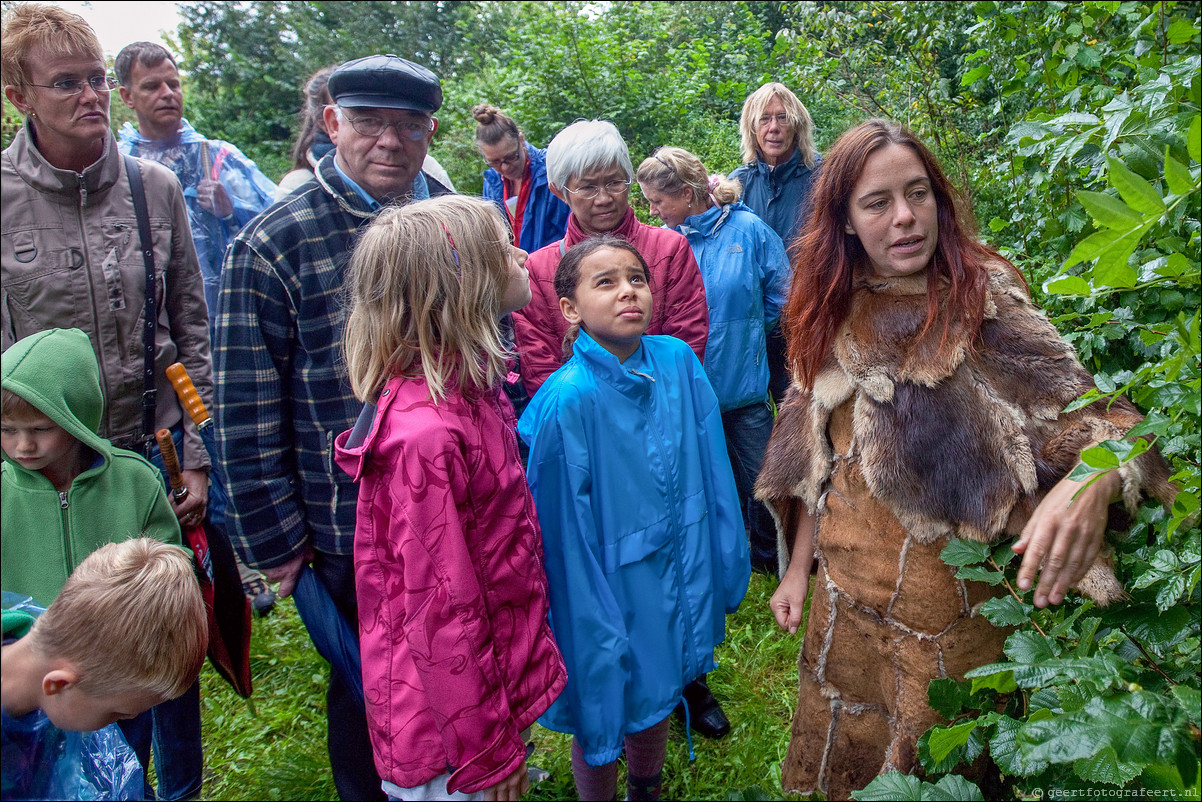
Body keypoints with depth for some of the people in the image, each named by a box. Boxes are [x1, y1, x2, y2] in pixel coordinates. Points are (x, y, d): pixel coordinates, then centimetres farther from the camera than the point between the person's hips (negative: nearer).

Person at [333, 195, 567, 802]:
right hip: (451, 713, -8)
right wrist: (490, 753, -15)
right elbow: (440, 609, -25)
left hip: (497, 673, 8)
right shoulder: (425, 434, -30)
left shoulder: (474, 388, 0)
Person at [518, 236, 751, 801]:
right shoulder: (568, 399, -24)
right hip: (609, 588, -5)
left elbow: (712, 471, 0)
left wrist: (725, 564, 7)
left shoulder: (678, 361, -9)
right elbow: (566, 530, -18)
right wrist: (592, 625, -14)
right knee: (602, 713, 17)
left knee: (657, 696, 26)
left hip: (679, 573, 5)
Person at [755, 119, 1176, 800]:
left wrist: (1091, 485, -40)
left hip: (957, 600, -3)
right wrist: (798, 568, 7)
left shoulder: (982, 295, -11)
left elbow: (1084, 411, -18)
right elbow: (814, 461, 6)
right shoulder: (831, 318, 0)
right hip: (849, 599, 4)